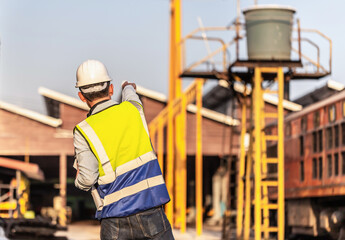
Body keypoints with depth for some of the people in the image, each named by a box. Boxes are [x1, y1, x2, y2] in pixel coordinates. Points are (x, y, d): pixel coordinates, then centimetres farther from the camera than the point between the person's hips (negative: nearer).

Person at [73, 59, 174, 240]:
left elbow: (87, 179, -14)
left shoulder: (84, 131, -6)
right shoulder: (132, 109, 5)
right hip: (150, 210, 2)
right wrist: (128, 88, 56)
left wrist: (78, 180, 10)